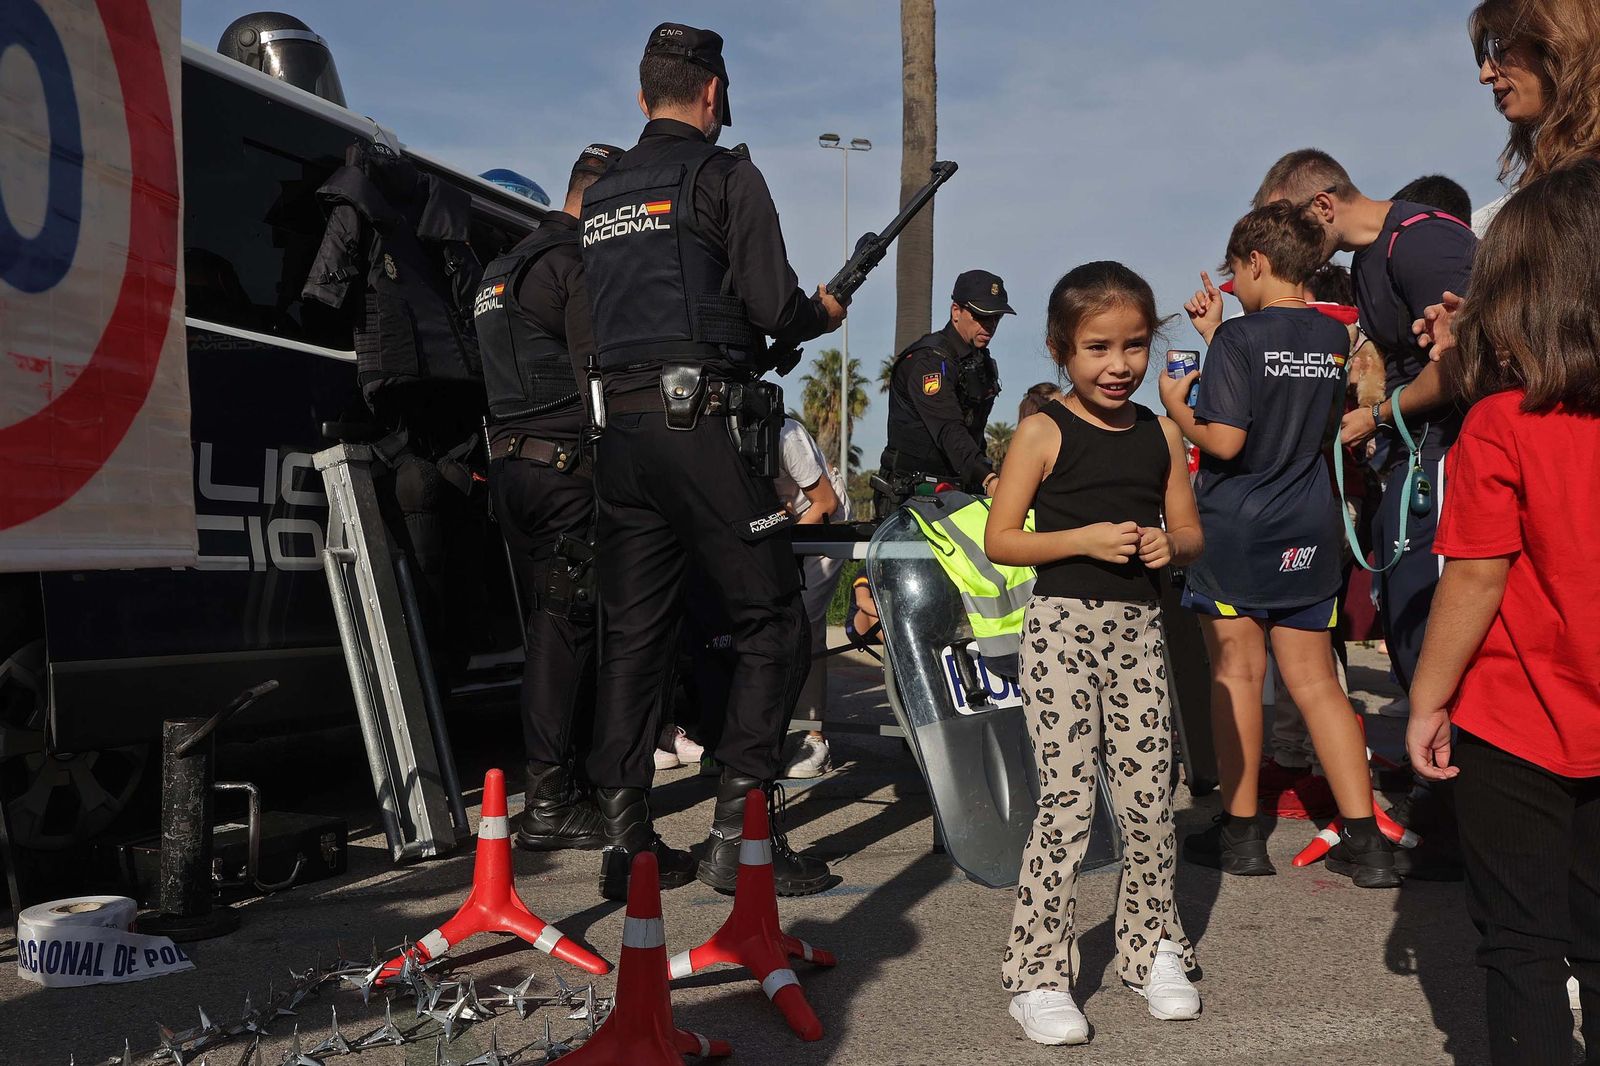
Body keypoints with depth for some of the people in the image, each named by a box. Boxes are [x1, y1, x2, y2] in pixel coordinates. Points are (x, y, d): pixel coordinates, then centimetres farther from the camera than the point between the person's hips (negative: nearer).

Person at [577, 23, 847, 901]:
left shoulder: (599, 196, 19)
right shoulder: (724, 173, -1)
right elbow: (772, 308, -10)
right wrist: (824, 312, 13)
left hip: (620, 433, 7)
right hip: (703, 428, -7)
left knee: (633, 635, 9)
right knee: (772, 626, 2)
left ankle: (625, 841, 11)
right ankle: (738, 835, -1)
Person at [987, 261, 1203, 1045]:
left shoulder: (1160, 434, 9)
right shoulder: (1043, 433, -4)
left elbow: (1189, 532, 17)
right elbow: (999, 540, -7)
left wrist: (1168, 546, -6)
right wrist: (1085, 539, -18)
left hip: (1139, 626, 4)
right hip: (1064, 626, -4)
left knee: (1148, 796, 8)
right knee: (1067, 799, -6)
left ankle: (1152, 950, 27)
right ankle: (1038, 973, 7)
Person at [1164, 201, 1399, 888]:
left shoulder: (1239, 339, -13)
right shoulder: (1335, 338, 7)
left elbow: (1224, 440, -20)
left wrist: (1178, 408, -2)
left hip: (1235, 529, -6)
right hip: (1309, 533, 6)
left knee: (1237, 673, 4)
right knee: (1316, 681, 9)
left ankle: (1240, 832, 11)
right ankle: (1365, 842, 8)